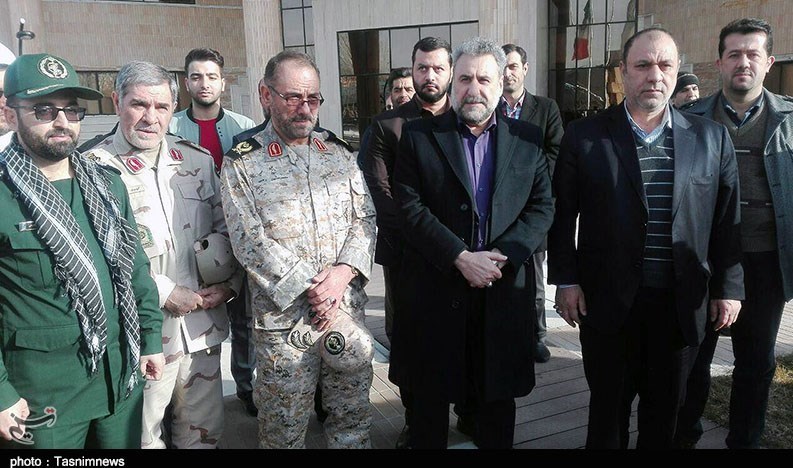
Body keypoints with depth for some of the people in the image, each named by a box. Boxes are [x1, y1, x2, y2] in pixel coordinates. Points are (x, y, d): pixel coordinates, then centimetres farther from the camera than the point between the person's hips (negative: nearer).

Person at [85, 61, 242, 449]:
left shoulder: (198, 160, 7)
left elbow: (225, 229, 10)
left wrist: (228, 285, -2)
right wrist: (164, 293, -14)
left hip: (204, 325, 5)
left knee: (204, 431, 19)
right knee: (142, 436, 13)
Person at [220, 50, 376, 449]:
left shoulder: (339, 153, 8)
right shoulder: (241, 165, -4)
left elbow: (364, 218, 5)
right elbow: (251, 243, -11)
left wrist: (343, 272, -12)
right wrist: (311, 292, -15)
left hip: (348, 309, 4)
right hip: (283, 317, -3)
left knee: (353, 417, 16)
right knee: (284, 430, 11)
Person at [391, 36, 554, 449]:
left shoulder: (527, 139, 7)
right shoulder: (418, 136, 0)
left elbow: (542, 207, 3)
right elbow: (410, 208, -8)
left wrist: (502, 255, -12)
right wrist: (461, 257, -16)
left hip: (504, 288, 2)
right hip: (436, 288, -1)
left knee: (498, 395, 16)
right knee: (430, 397, 12)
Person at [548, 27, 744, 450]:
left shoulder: (712, 138, 3)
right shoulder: (584, 137, -3)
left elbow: (726, 220, 6)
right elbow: (562, 216, -2)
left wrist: (728, 287, 3)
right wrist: (565, 280, -6)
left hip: (682, 302, 2)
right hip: (608, 300, -2)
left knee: (665, 407, 17)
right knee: (607, 402, 14)